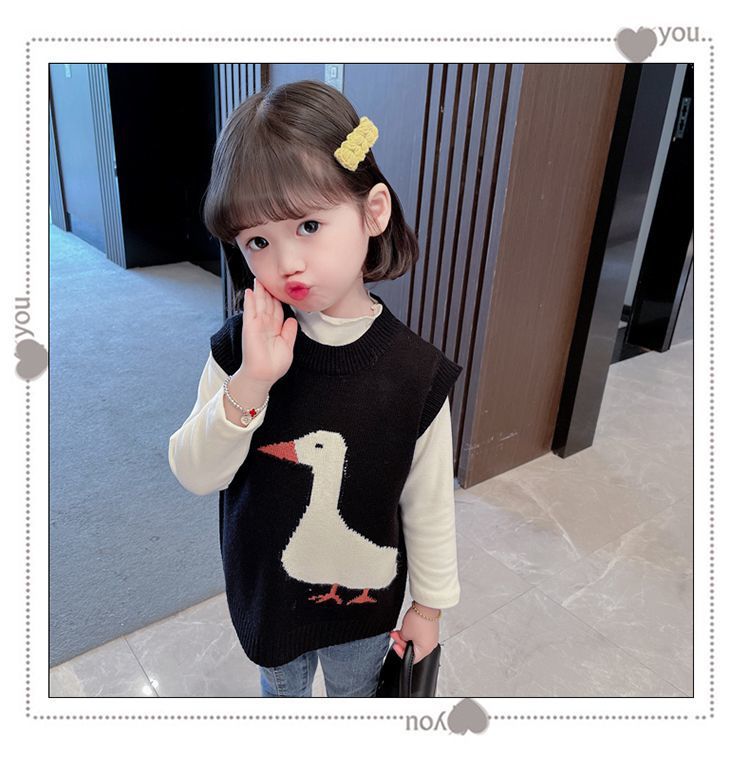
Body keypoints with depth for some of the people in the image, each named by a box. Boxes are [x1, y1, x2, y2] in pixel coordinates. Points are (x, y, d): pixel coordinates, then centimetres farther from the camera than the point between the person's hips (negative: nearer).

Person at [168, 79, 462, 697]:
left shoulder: (416, 371, -24)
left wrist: (430, 602, 0)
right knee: (282, 689, 31)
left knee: (355, 691, 30)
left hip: (366, 598, -1)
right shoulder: (241, 347, -20)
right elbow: (195, 475, -18)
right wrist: (249, 385, -36)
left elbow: (429, 503, -12)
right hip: (266, 590, 1)